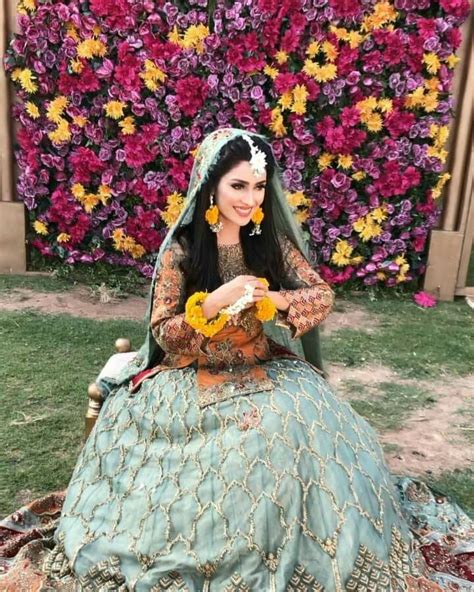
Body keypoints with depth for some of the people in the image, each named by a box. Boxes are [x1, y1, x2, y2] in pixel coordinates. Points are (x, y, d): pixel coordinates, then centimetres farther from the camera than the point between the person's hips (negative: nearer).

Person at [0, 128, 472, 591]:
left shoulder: (272, 242, 0)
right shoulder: (180, 249, -8)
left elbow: (322, 295, 0)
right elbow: (162, 332, -8)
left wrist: (275, 300, -20)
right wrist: (213, 302, -25)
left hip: (266, 370, 3)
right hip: (194, 375, -2)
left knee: (292, 424, -23)